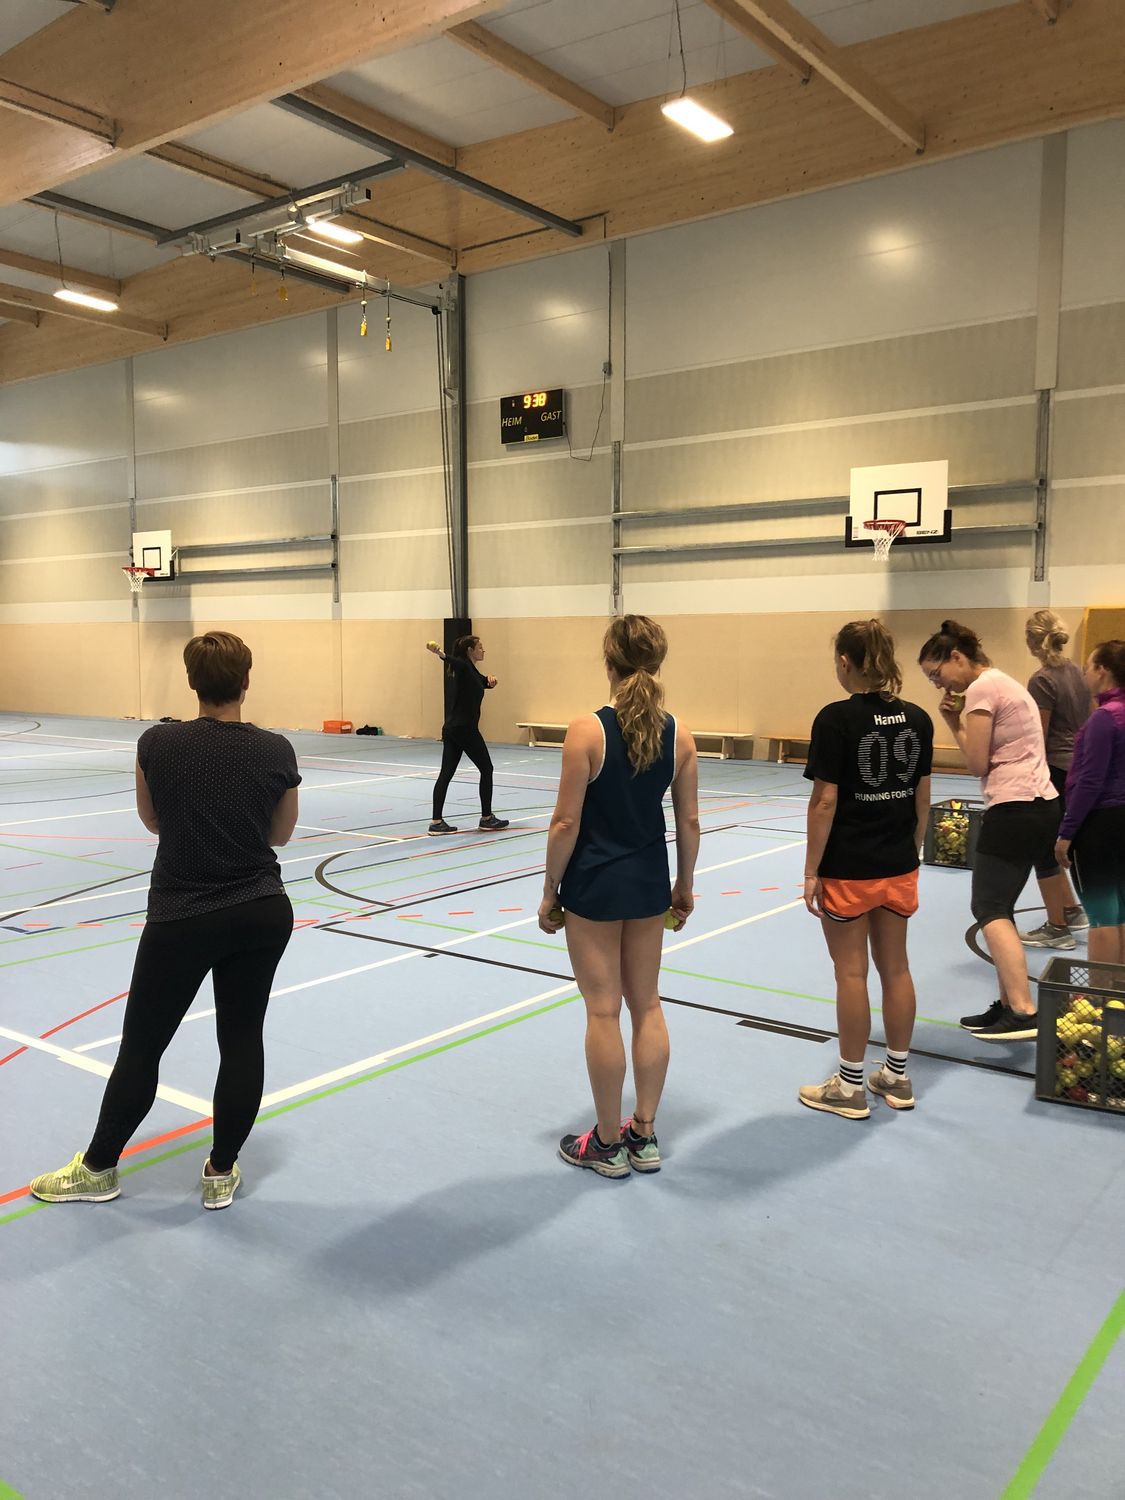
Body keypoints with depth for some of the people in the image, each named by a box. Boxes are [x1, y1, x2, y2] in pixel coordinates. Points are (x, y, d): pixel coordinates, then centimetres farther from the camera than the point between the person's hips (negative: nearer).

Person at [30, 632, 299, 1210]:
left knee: (141, 1046, 13)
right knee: (242, 1040, 12)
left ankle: (98, 1169, 30)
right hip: (263, 916, 2)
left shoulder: (157, 744, -11)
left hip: (180, 920, -1)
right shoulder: (276, 751, -8)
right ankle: (221, 1174, 23)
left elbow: (153, 821, 6)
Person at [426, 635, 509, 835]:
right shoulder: (464, 667, -10)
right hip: (465, 729, -9)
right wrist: (440, 653, -55)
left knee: (446, 773, 2)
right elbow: (453, 661, -32)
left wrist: (490, 681, 8)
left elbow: (484, 682, 32)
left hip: (451, 729, 9)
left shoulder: (472, 672, 17)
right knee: (486, 769, 5)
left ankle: (436, 821, -3)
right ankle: (486, 818, 12)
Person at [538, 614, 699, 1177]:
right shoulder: (678, 734, -4)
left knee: (603, 1011, 6)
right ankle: (644, 1136, 26)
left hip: (594, 884, -4)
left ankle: (608, 1144, 20)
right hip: (649, 883, 4)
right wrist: (684, 886, 15)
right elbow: (690, 822, 2)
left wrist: (550, 891, -2)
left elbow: (566, 824, -14)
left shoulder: (587, 731, -17)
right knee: (647, 1006, 16)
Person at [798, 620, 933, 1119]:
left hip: (848, 871, -5)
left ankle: (850, 1087, 16)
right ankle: (897, 1077, 27)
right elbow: (922, 800, 7)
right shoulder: (916, 719, 1)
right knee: (895, 967, 15)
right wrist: (911, 853, 18)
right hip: (898, 869, 6)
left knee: (851, 972, 5)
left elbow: (825, 803, -16)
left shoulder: (836, 719, -16)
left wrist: (811, 872, -9)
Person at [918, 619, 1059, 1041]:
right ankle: (1008, 1005, 17)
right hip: (1040, 805, 10)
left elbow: (978, 764, -12)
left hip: (1015, 809, -10)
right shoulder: (1003, 683, 20)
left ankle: (1024, 1013, -18)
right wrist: (957, 721, 9)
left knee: (990, 909, -10)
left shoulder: (982, 688, -10)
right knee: (998, 907, 13)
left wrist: (956, 724, 0)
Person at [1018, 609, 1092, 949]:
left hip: (1054, 770, -8)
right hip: (1079, 766, 9)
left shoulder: (1042, 680, -17)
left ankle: (1058, 928, 12)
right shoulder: (1076, 671, 8)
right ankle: (1072, 910, 30)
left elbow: (1038, 738, -16)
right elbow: (1089, 721, 14)